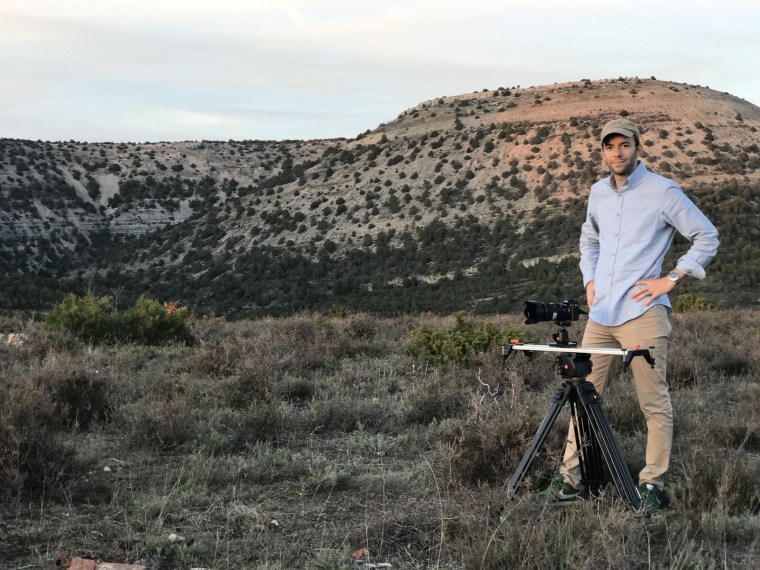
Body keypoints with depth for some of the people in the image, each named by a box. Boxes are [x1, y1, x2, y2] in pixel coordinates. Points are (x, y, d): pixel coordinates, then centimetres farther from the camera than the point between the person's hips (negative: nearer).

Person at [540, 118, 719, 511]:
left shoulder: (662, 191, -4)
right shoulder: (598, 193, 15)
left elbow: (707, 237, -2)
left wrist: (671, 278, -8)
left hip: (642, 313, -6)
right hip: (601, 313, 6)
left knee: (654, 402, -1)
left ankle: (653, 485, 6)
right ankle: (571, 478, 14)